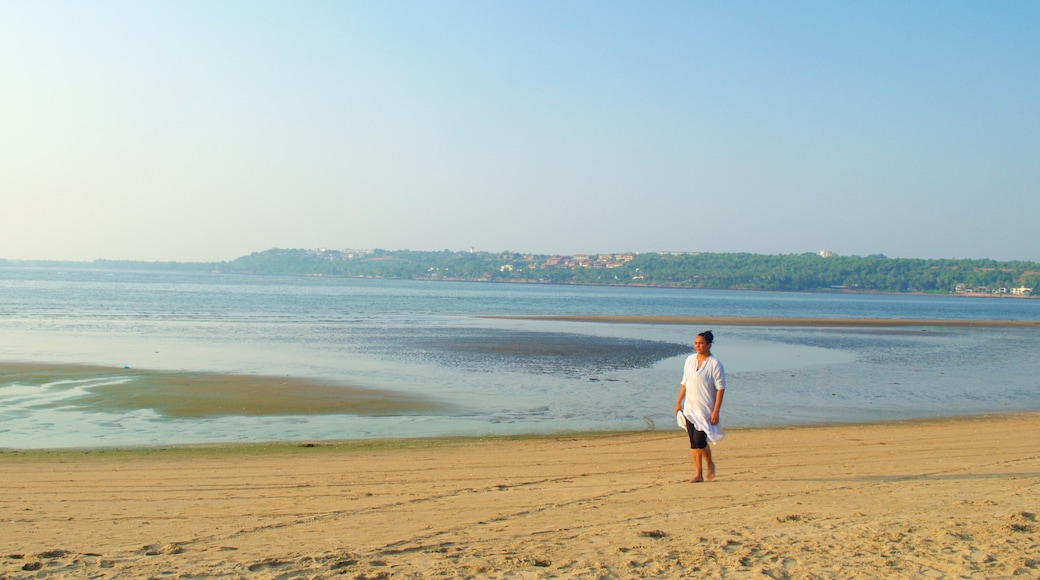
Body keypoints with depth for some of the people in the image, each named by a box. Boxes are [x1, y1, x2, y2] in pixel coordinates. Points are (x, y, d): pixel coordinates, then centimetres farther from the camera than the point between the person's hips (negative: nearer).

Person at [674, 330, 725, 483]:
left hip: (706, 410, -6)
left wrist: (716, 411, -15)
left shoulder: (714, 364, -10)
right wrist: (678, 402, 13)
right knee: (693, 442, 5)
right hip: (689, 409, 6)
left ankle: (710, 465, 17)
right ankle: (698, 473, 14)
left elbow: (720, 388, -11)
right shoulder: (690, 360, 8)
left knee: (699, 440, -11)